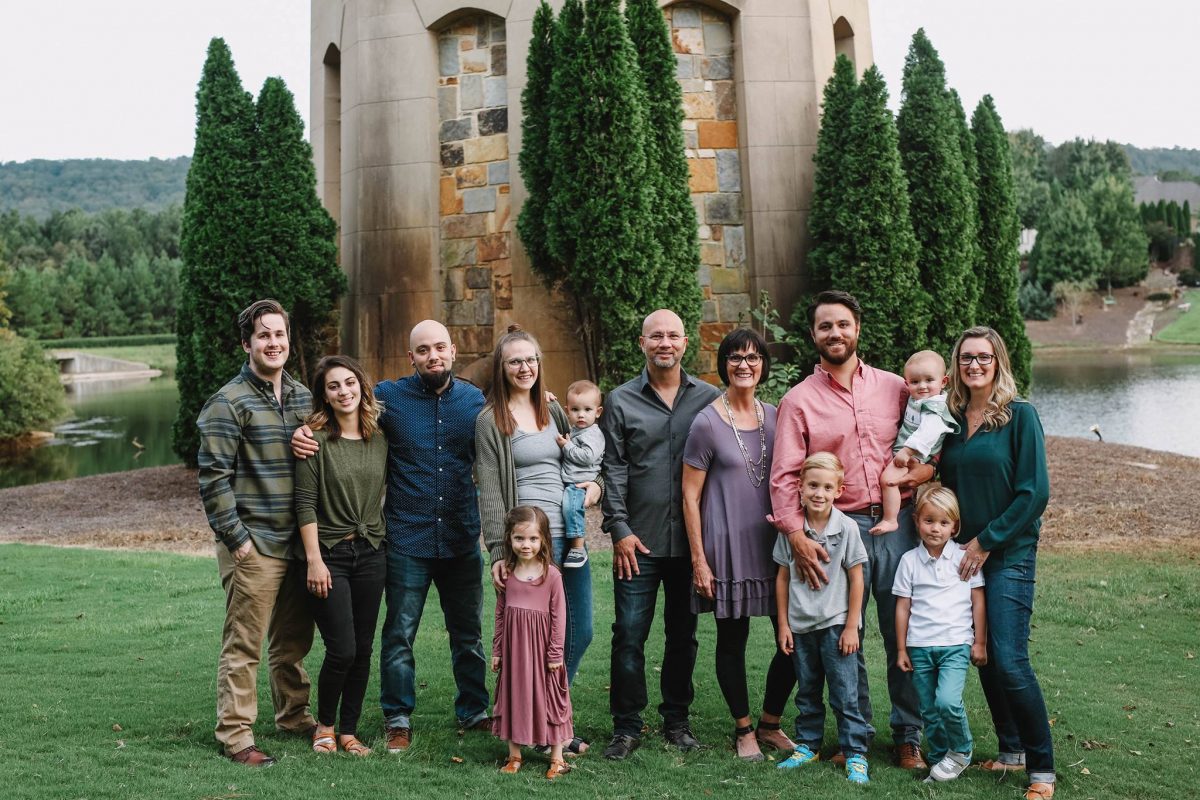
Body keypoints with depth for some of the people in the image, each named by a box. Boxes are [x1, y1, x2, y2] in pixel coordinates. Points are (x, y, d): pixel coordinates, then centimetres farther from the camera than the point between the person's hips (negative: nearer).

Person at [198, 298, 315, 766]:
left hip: (298, 541, 7)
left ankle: (293, 715, 31)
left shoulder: (303, 397, 13)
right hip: (253, 545, -6)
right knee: (244, 644, -1)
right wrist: (236, 538, -14)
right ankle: (235, 735, 9)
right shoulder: (229, 403, -9)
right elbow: (213, 477, -12)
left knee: (294, 639, 16)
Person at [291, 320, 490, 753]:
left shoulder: (474, 400, 4)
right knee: (399, 633, 7)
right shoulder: (388, 397, -4)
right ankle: (397, 718, 23)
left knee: (468, 632, 14)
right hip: (407, 540, -2)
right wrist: (304, 431, -13)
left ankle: (474, 711, 30)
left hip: (462, 539, 3)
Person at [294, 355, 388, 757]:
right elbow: (305, 505, -10)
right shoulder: (316, 439, -8)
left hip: (371, 554, 5)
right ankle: (325, 724, 19)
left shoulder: (380, 439, 7)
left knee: (363, 650, 7)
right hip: (330, 553, -5)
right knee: (342, 650, -6)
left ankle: (348, 731, 21)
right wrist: (314, 560, -13)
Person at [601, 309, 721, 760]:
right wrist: (619, 528, -7)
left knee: (683, 634, 12)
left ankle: (676, 720, 26)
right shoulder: (621, 401, 3)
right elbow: (613, 469, 1)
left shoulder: (709, 399, 5)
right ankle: (626, 726, 13)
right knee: (629, 635, 0)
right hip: (638, 539, -1)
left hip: (690, 538, 1)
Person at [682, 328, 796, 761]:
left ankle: (770, 724, 25)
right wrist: (699, 559, -8)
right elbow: (690, 497, -6)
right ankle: (744, 729, 25)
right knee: (732, 640, 6)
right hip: (727, 547, -4)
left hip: (773, 543, 4)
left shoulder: (774, 416, 6)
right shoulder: (707, 423, -7)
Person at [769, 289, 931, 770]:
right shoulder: (799, 400, 1)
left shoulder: (895, 388, 7)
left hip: (896, 524, 1)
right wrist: (796, 535, -16)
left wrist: (928, 468, -9)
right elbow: (785, 476, -4)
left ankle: (908, 738, 21)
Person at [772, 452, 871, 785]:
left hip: (836, 624, -3)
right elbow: (782, 577, 3)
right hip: (801, 625, 3)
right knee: (807, 692, 15)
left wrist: (851, 627, -6)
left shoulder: (846, 528, -9)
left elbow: (856, 579, -5)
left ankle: (855, 754, 8)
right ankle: (808, 746, 28)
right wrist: (783, 625, 3)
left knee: (845, 694, 0)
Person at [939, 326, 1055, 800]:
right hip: (965, 554, 5)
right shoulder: (953, 419, 8)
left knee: (1009, 662, -11)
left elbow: (1035, 492, -12)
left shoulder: (1019, 415, -8)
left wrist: (987, 542, -12)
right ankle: (1011, 751, 25)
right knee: (984, 658, 10)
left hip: (1009, 554, -5)